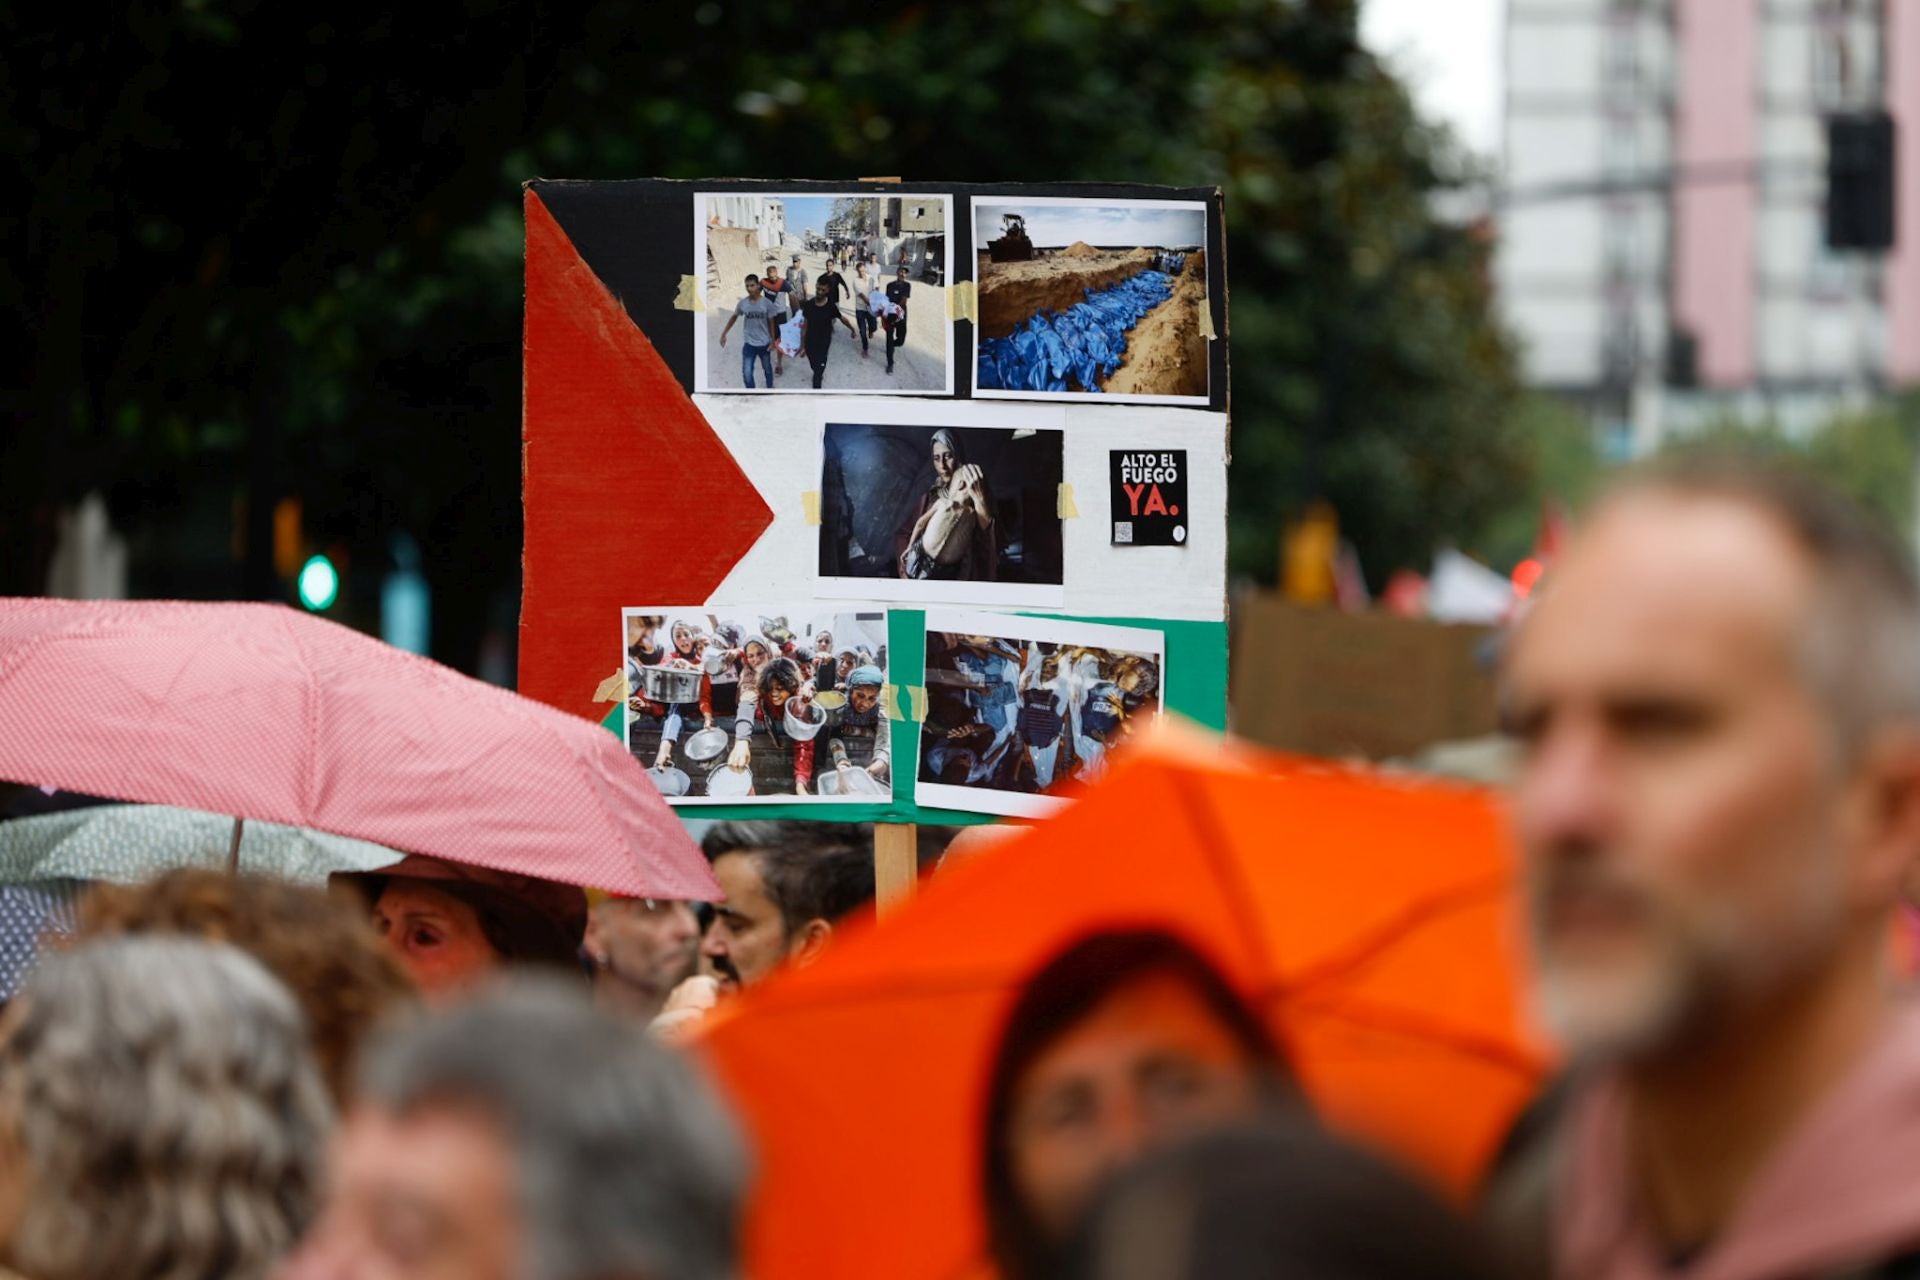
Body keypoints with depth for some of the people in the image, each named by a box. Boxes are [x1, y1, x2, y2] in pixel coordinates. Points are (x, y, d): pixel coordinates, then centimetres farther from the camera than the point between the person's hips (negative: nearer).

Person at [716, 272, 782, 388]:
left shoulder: (767, 303, -15)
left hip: (764, 343, 0)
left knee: (767, 369, 21)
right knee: (747, 373, -7)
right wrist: (723, 334, 6)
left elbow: (771, 323, -5)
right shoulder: (743, 303, -11)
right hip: (749, 343, 0)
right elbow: (733, 318, 5)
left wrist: (772, 341, -3)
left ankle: (770, 388, 45)